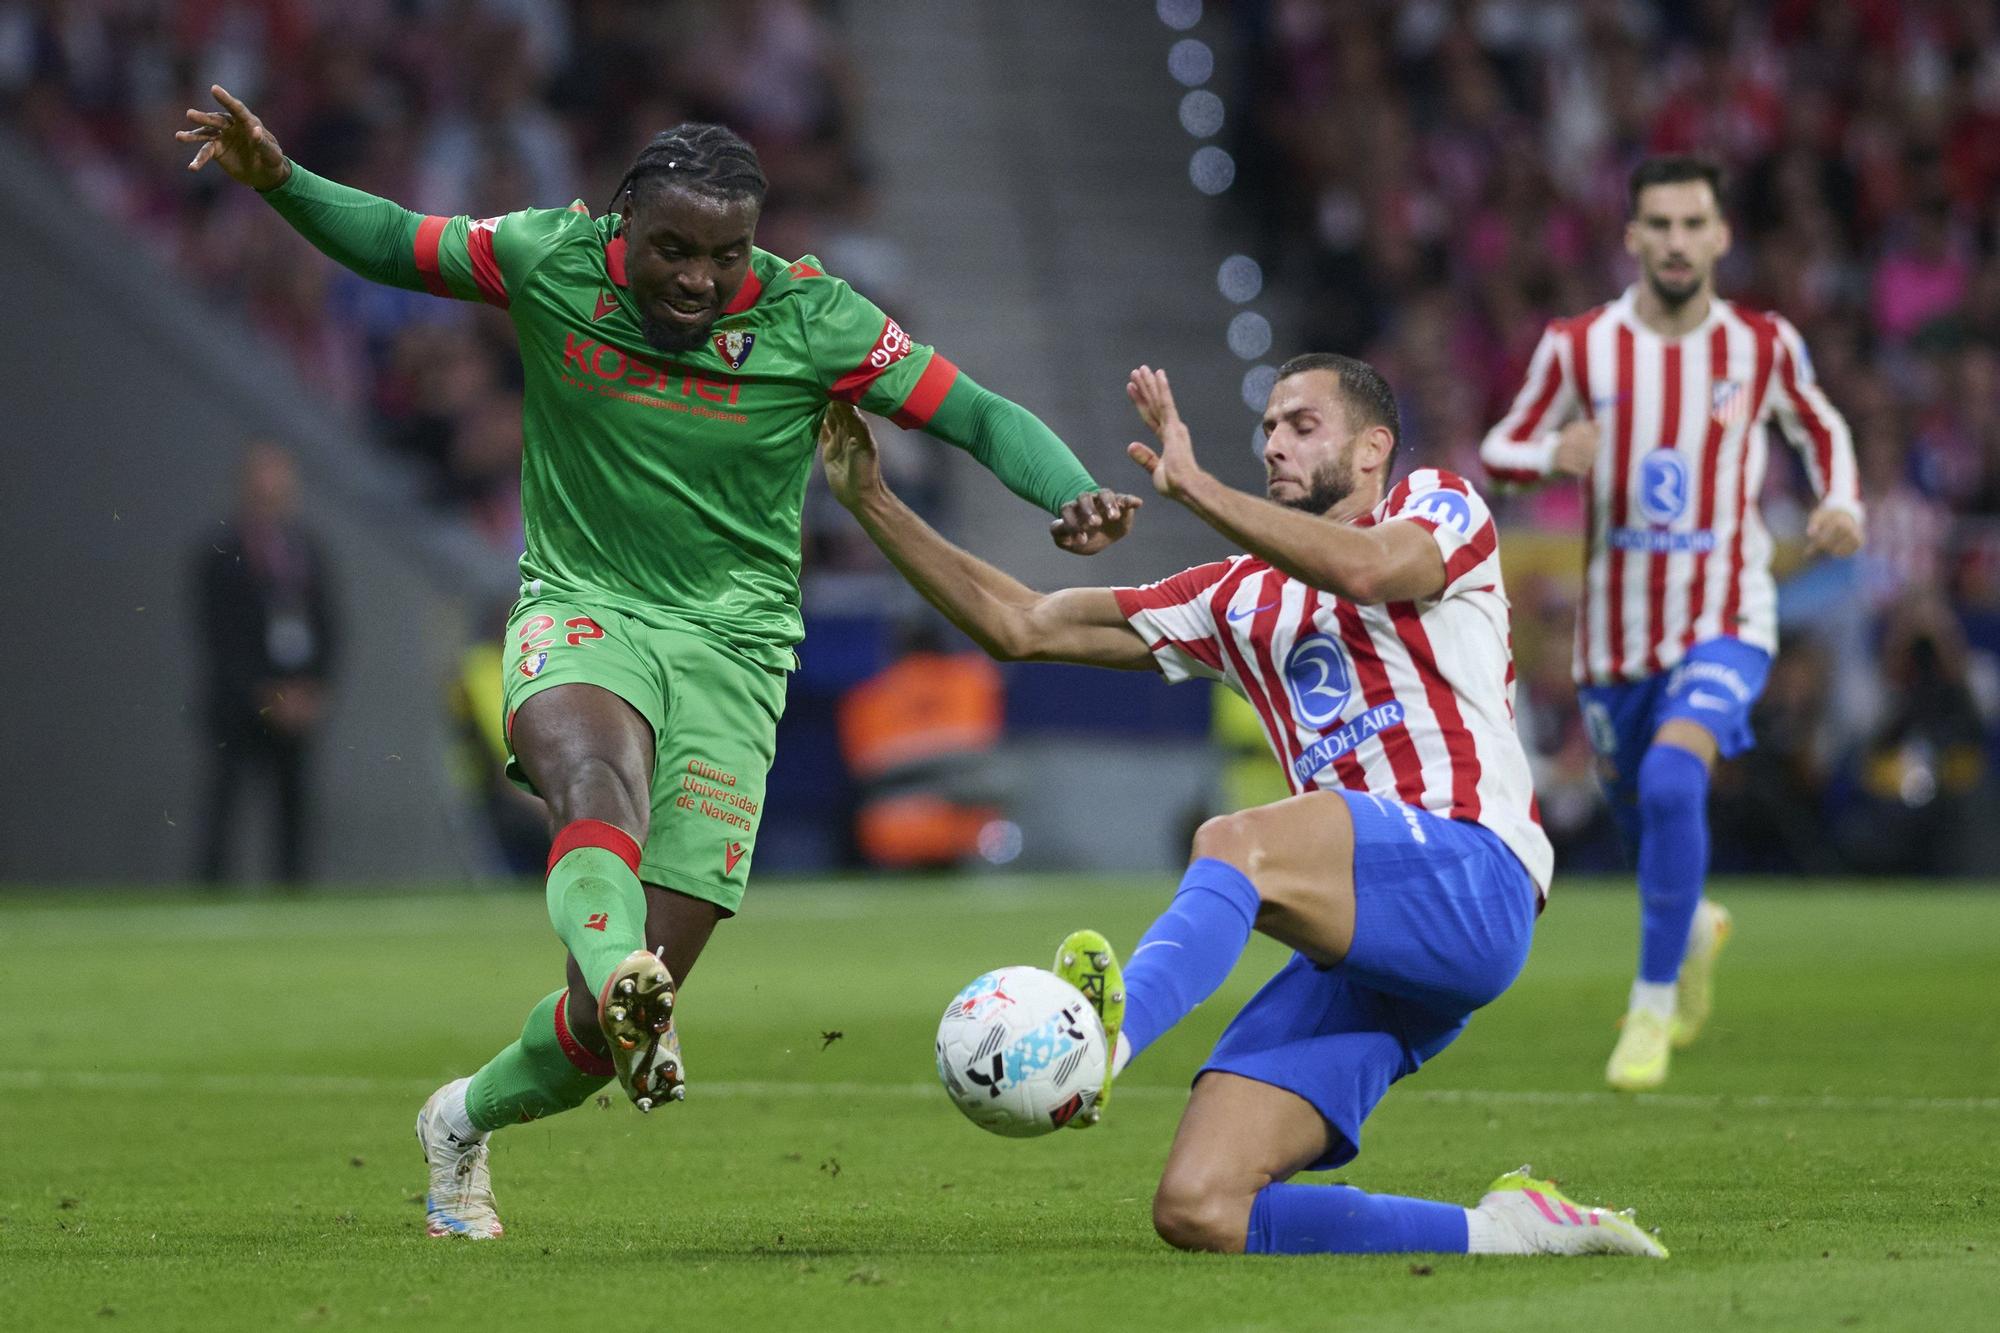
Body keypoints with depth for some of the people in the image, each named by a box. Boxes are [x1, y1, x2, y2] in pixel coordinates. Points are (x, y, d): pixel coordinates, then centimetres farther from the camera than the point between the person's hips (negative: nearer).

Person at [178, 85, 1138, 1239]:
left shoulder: (812, 318, -10)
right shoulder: (553, 259, -7)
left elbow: (979, 416, -9)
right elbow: (395, 244, 7)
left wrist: (1074, 495, -28)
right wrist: (280, 179, -10)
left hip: (731, 639, 0)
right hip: (580, 611, 0)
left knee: (644, 989, -4)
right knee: (596, 773, -39)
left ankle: (468, 1120, 23)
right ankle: (622, 986, -65)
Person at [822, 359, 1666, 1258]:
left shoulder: (1439, 507, 12)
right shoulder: (1240, 598, 28)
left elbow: (1366, 569, -14)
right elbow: (1018, 626, 24)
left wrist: (1194, 487, -16)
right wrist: (873, 505, 16)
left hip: (1469, 884, -7)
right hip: (1358, 947, 7)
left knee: (1236, 842, -36)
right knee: (1196, 1210, -13)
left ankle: (1107, 1038, -63)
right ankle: (1499, 1233, -3)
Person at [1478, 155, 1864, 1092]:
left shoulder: (1763, 345, -3)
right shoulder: (1579, 346, -4)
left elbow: (1820, 428, 16)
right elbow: (1498, 451, 3)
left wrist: (1841, 503, -4)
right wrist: (1550, 455, -20)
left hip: (1725, 619, -2)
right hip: (1615, 627, 2)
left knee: (1672, 781, -27)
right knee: (1634, 808, 15)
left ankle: (1654, 1006, -15)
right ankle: (1695, 929, 51)